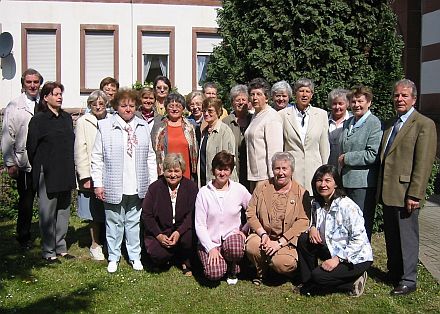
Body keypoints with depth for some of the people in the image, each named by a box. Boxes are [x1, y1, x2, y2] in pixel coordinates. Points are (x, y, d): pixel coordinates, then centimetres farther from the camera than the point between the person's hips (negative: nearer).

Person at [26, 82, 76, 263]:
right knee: (48, 213, 2)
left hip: (66, 173, 5)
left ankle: (61, 247, 23)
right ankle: (48, 252, 12)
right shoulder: (38, 120, -6)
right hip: (47, 174, -5)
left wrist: (70, 169, 11)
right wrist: (39, 169, 3)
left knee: (64, 211, 11)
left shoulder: (67, 118, 10)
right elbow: (31, 147, -3)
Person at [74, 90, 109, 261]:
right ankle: (95, 245, 17)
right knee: (95, 214, 3)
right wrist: (85, 177, -9)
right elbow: (80, 151, -4)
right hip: (91, 175, -2)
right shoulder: (83, 122, 0)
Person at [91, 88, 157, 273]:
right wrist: (98, 184, -6)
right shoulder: (105, 126, -1)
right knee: (114, 222, 8)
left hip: (137, 188, 2)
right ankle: (113, 257, 23)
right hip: (114, 187, -2)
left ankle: (135, 256, 24)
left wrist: (153, 181, 8)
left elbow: (150, 157, 12)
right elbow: (97, 158, -1)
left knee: (134, 222, 11)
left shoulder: (143, 127, 10)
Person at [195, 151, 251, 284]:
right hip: (209, 241, -1)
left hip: (232, 236, 1)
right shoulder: (204, 193, -4)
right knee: (214, 273, -24)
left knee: (235, 248, -35)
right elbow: (199, 225, -5)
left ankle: (233, 270, 0)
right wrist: (211, 248, -13)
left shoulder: (239, 190, 0)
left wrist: (244, 230, -4)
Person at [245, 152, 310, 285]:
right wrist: (263, 234, -13)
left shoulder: (301, 193, 0)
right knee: (251, 247, -29)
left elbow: (303, 221, -9)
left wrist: (280, 242, -17)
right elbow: (250, 213, 4)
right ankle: (261, 270, 6)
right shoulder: (262, 188, 9)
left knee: (283, 264, -30)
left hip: (287, 241, -2)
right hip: (263, 236, 3)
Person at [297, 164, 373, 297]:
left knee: (319, 276, -23)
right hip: (332, 250, 8)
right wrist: (312, 228, -9)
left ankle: (352, 283, 3)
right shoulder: (317, 204, 1)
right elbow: (315, 223, 16)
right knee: (303, 239, -10)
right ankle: (307, 283, 2)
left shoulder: (347, 206, -22)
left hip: (356, 257, -7)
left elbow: (359, 239, -23)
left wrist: (338, 258, -27)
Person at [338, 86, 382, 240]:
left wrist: (346, 158, -11)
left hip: (364, 183, -7)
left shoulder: (374, 123, -8)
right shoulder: (348, 123, 16)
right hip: (347, 180, 7)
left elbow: (373, 155, -17)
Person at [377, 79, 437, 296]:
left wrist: (414, 195, -18)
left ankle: (408, 280, 14)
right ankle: (394, 272, 31)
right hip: (387, 191, 7)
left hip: (405, 193, -7)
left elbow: (423, 163, -14)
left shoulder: (424, 124, -8)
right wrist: (380, 188, 11)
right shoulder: (390, 124, 15)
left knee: (407, 236, 2)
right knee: (391, 235, 17)